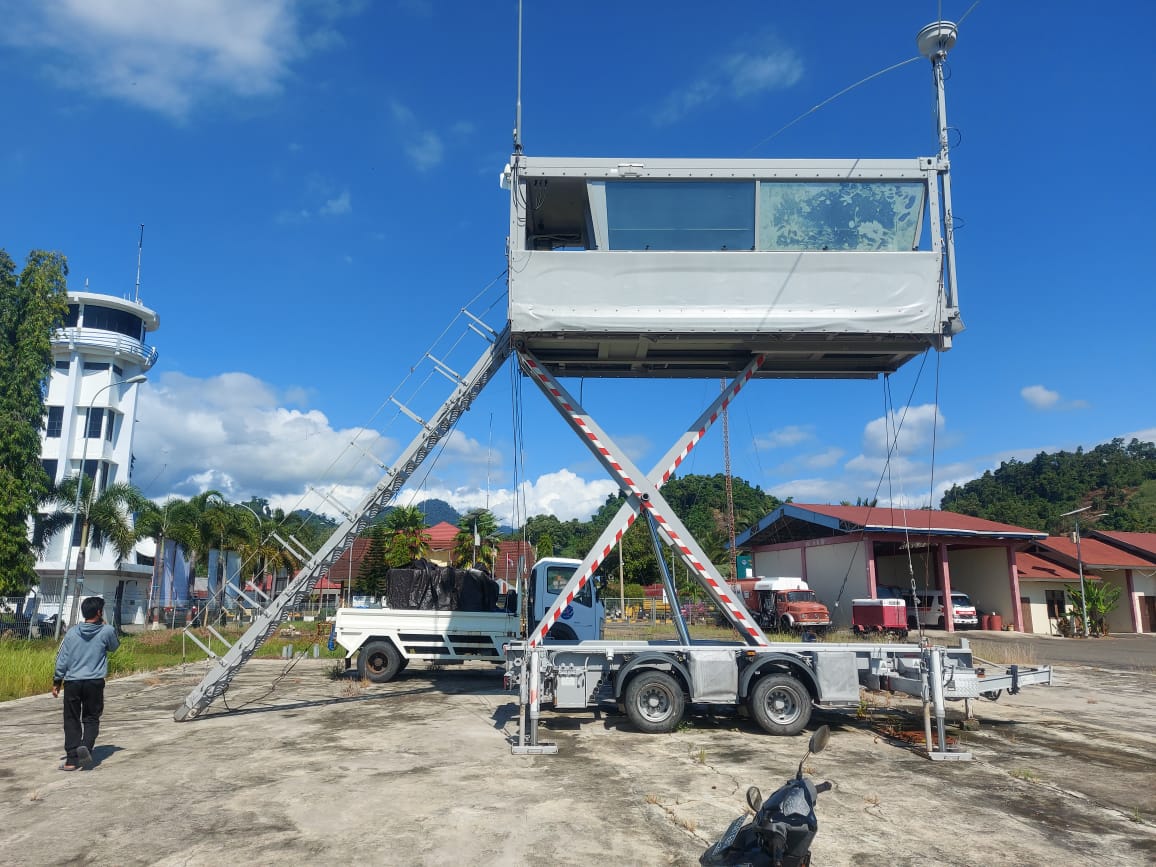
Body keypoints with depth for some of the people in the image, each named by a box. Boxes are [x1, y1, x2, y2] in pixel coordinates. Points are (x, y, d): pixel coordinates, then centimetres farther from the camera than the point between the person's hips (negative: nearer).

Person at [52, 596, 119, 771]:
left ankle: (71, 759, 8)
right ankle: (85, 746, -14)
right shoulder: (107, 631, -3)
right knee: (91, 719, 10)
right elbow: (114, 646, 17)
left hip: (72, 682, 2)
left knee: (71, 720, 9)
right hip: (95, 682, -2)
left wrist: (57, 681, 12)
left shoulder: (72, 632, 3)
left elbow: (62, 659, 4)